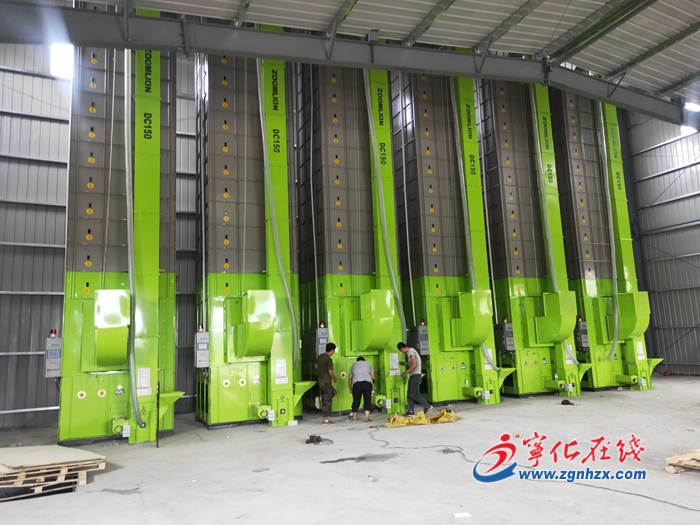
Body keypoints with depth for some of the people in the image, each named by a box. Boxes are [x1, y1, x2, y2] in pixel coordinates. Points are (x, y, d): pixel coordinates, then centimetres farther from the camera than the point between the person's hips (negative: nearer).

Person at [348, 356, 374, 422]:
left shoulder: (354, 365, 30)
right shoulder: (368, 364, 29)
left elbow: (350, 378, 27)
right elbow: (372, 376, 20)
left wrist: (350, 388, 36)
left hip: (356, 383, 1)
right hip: (367, 382, -1)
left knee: (356, 400, 10)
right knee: (367, 400, 2)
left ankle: (354, 417, 23)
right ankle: (367, 417, -5)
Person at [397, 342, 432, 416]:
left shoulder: (411, 352, -16)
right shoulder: (410, 351, 15)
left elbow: (414, 365, -24)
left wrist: (406, 372, -20)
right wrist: (405, 363, 22)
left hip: (415, 375, -10)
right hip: (413, 375, 10)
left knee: (413, 394, -9)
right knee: (410, 393, 9)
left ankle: (427, 406, -3)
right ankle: (410, 411, 11)